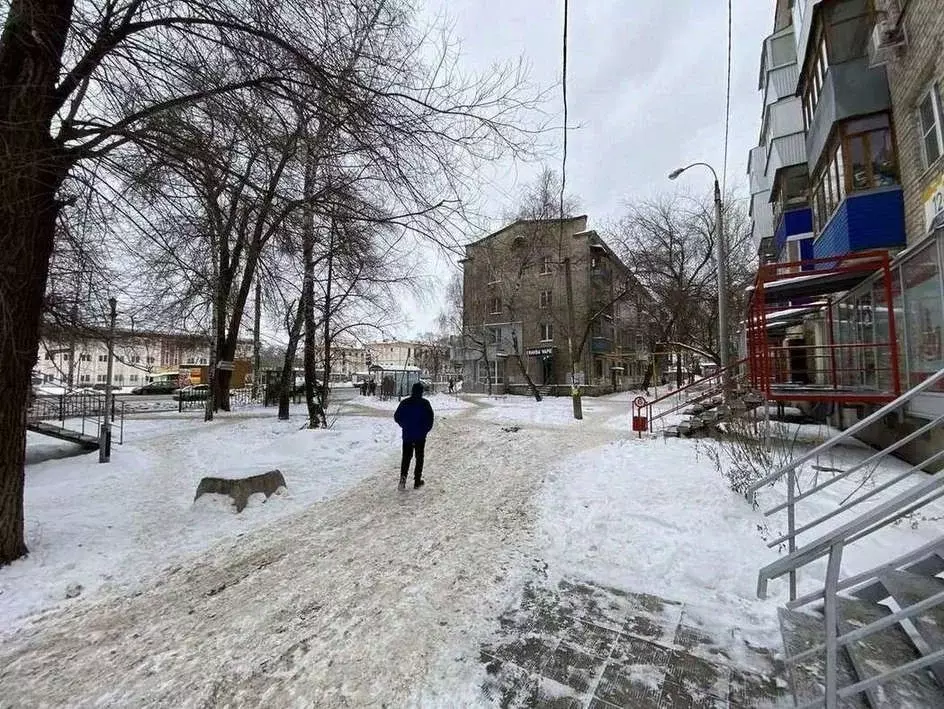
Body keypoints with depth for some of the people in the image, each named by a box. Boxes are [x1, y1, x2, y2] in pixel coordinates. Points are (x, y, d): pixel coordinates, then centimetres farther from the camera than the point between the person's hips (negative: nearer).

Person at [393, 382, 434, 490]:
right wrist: (426, 430, 4)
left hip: (407, 435, 2)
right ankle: (417, 481, 13)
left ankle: (403, 475, -8)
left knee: (406, 457, 12)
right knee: (419, 458, 10)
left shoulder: (405, 402, 0)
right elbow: (430, 418, -11)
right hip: (420, 435, -2)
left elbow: (396, 417, 4)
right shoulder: (425, 403, -9)